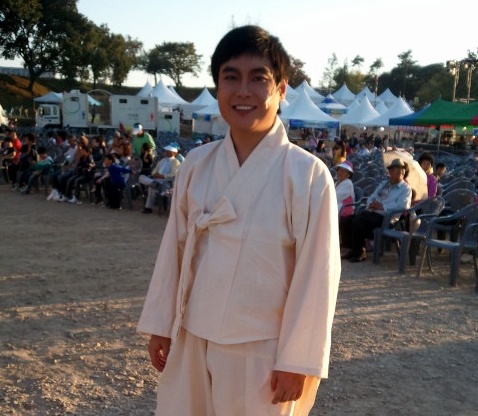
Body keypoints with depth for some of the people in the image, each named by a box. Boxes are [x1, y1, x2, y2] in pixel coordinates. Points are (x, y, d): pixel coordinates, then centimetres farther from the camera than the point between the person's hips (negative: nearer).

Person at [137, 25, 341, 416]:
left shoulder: (308, 175, -15)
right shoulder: (196, 164, -2)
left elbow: (317, 278, -12)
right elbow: (174, 249, 5)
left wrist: (297, 361, -10)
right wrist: (161, 325, 8)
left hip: (262, 353, -3)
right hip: (191, 342, 4)